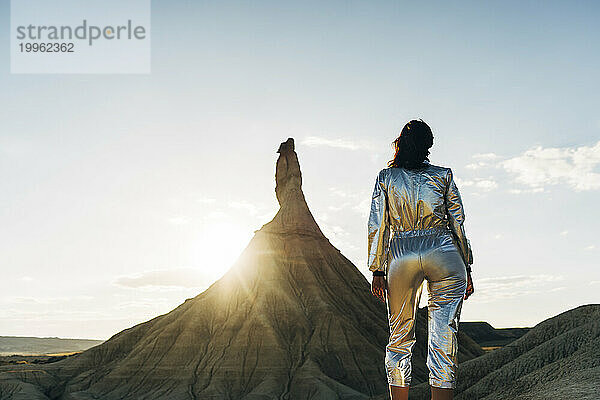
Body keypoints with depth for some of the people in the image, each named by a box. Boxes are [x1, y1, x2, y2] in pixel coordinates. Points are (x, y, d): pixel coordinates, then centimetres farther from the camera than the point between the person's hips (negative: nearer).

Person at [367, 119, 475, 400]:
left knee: (400, 340, 12)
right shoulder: (443, 175, 9)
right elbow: (458, 224, 8)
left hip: (401, 257, 1)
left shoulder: (386, 177, 8)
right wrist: (466, 268, 13)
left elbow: (377, 227, 4)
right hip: (444, 254, 0)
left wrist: (377, 271, 6)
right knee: (444, 340, -1)